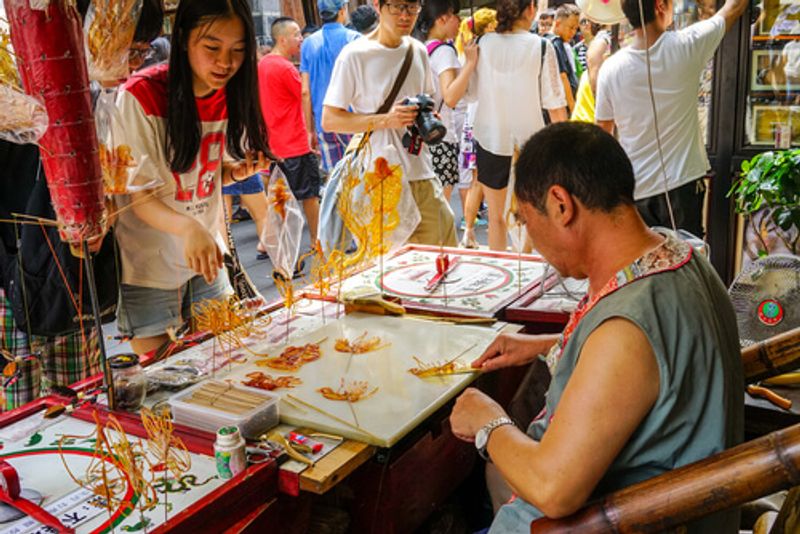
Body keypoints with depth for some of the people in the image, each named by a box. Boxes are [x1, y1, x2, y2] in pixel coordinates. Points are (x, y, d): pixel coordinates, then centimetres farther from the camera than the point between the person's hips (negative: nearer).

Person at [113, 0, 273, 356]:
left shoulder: (230, 94, 0)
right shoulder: (141, 96, -20)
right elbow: (138, 196, -21)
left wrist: (236, 172, -11)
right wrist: (187, 227, -41)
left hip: (205, 256, 5)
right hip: (147, 264, -5)